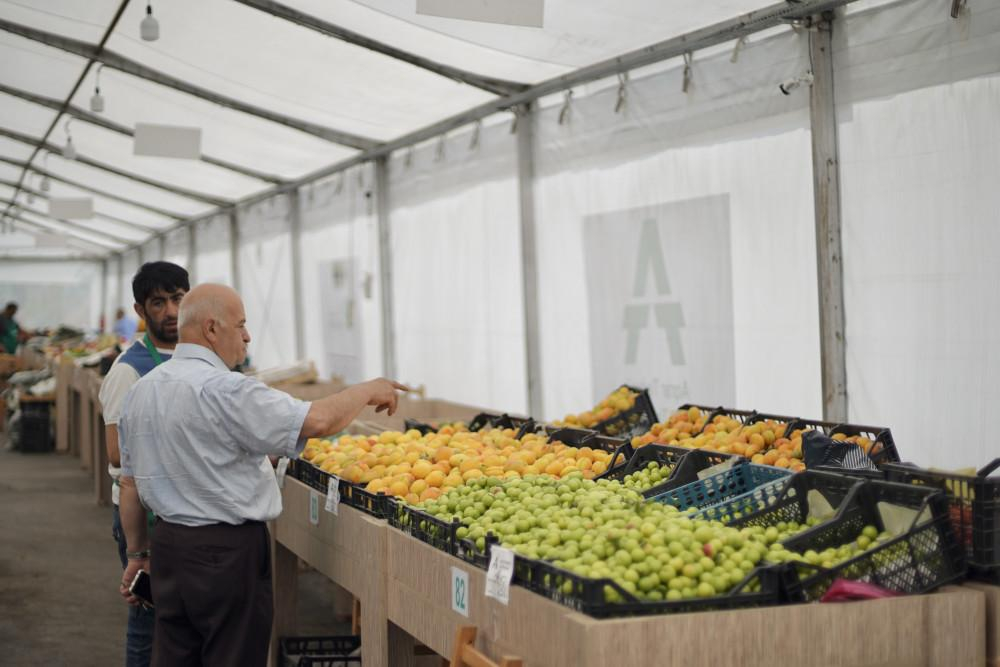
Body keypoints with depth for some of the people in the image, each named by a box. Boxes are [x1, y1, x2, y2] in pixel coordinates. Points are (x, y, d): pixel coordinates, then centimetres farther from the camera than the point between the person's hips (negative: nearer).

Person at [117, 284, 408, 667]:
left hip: (167, 546, 8)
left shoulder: (141, 391, 7)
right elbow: (317, 420, -25)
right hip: (228, 551, -8)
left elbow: (129, 482, 13)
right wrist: (367, 391, -7)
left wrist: (137, 553, 22)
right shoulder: (225, 390, -19)